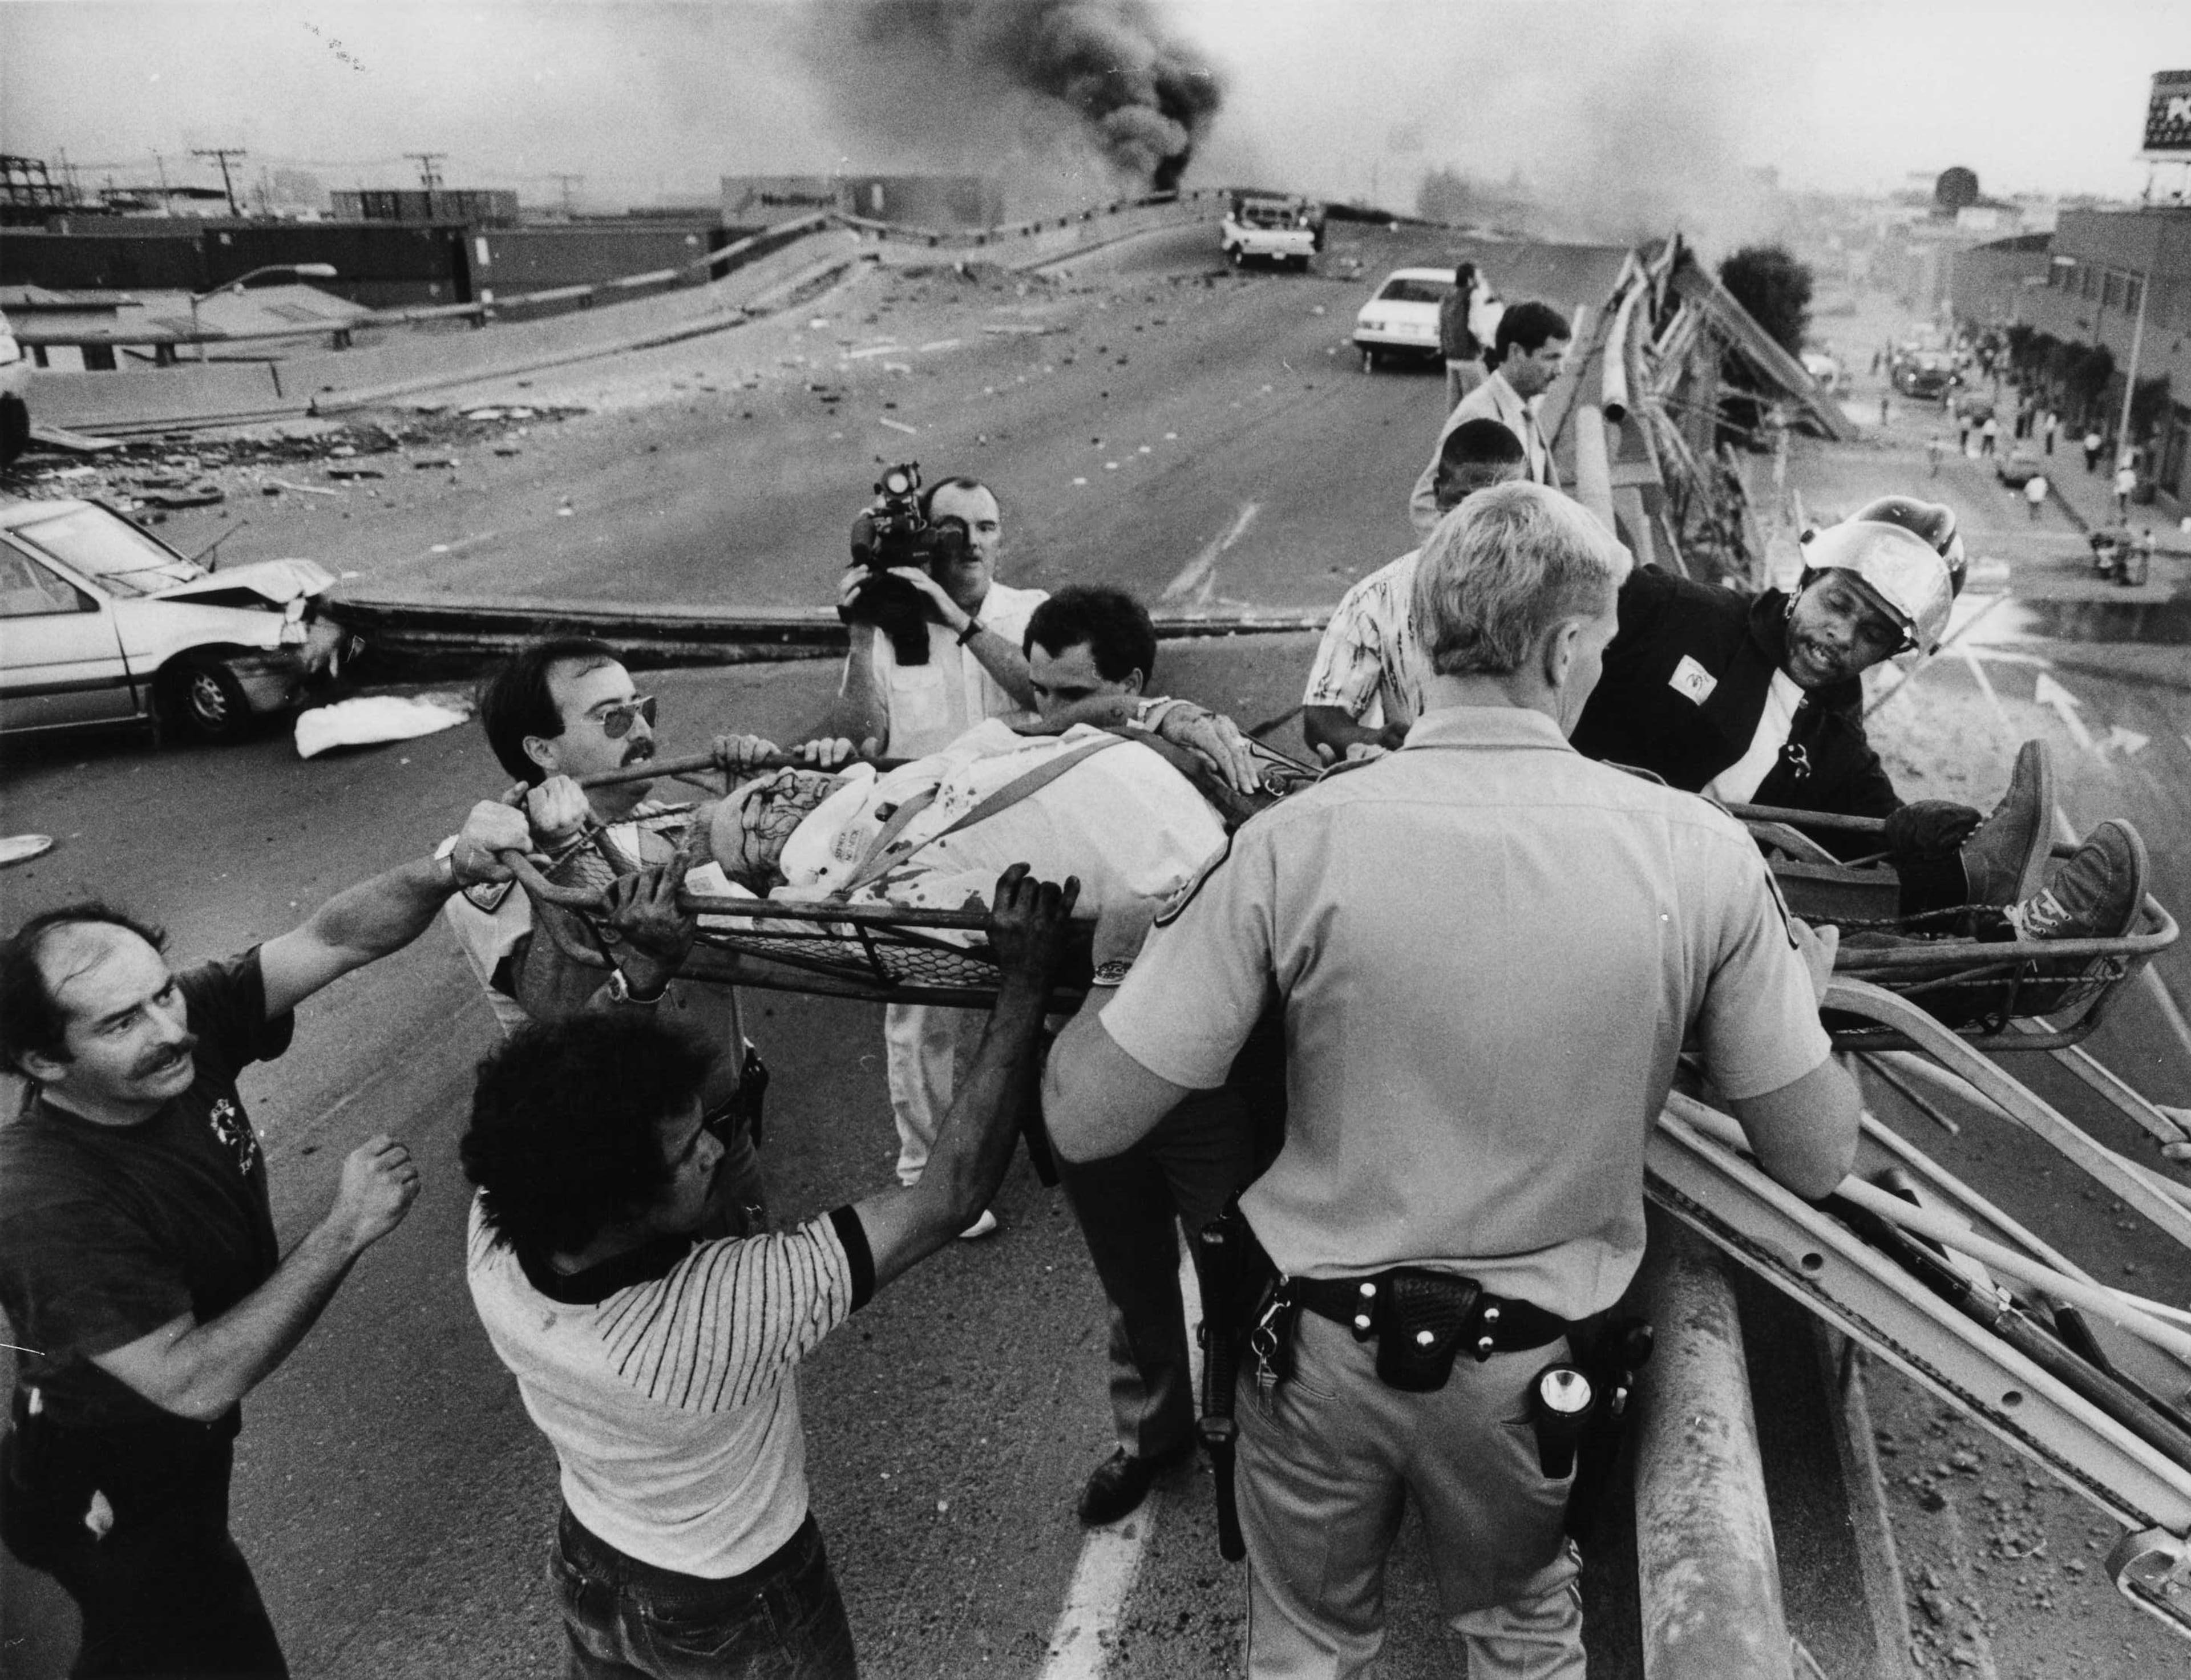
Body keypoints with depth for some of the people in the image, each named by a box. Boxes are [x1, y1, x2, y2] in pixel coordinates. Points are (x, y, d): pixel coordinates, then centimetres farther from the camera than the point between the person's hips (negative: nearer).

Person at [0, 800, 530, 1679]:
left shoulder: (184, 1019, -19)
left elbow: (331, 939, -24)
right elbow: (192, 1383, -35)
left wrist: (450, 868, -43)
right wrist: (346, 1229, -36)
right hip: (113, 1504, -7)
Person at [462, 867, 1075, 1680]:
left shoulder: (491, 1250, -28)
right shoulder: (722, 1310, -45)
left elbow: (541, 1108, -6)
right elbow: (949, 1195, -42)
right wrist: (1025, 981, -39)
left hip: (588, 1562, 5)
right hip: (730, 1612, -4)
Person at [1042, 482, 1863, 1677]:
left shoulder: (1299, 843, -21)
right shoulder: (1698, 852, -17)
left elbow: (1083, 1123, -17)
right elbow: (1815, 1162, -6)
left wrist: (1129, 955, 2)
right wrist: (1800, 985, 13)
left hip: (1318, 1348, -1)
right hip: (1532, 1364, 1)